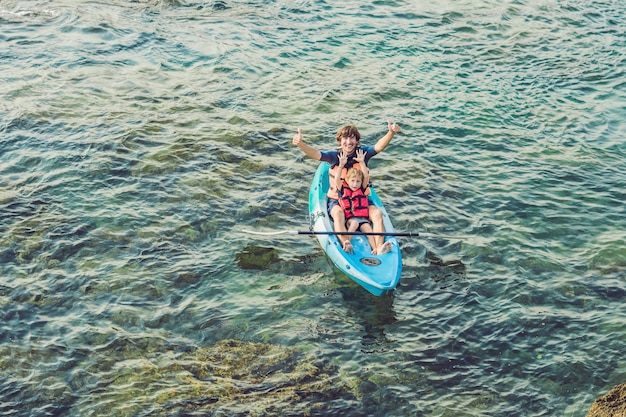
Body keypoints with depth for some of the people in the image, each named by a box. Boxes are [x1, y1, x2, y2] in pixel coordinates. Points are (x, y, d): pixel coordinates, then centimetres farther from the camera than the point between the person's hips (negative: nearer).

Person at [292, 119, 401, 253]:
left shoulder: (362, 153, -1)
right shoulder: (334, 156, -5)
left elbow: (378, 147, -18)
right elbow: (316, 154, -22)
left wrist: (391, 133, -39)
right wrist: (301, 144, -43)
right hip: (337, 200, -2)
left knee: (377, 213, -23)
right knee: (338, 213, -34)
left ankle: (379, 248, -37)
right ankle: (345, 244, -56)